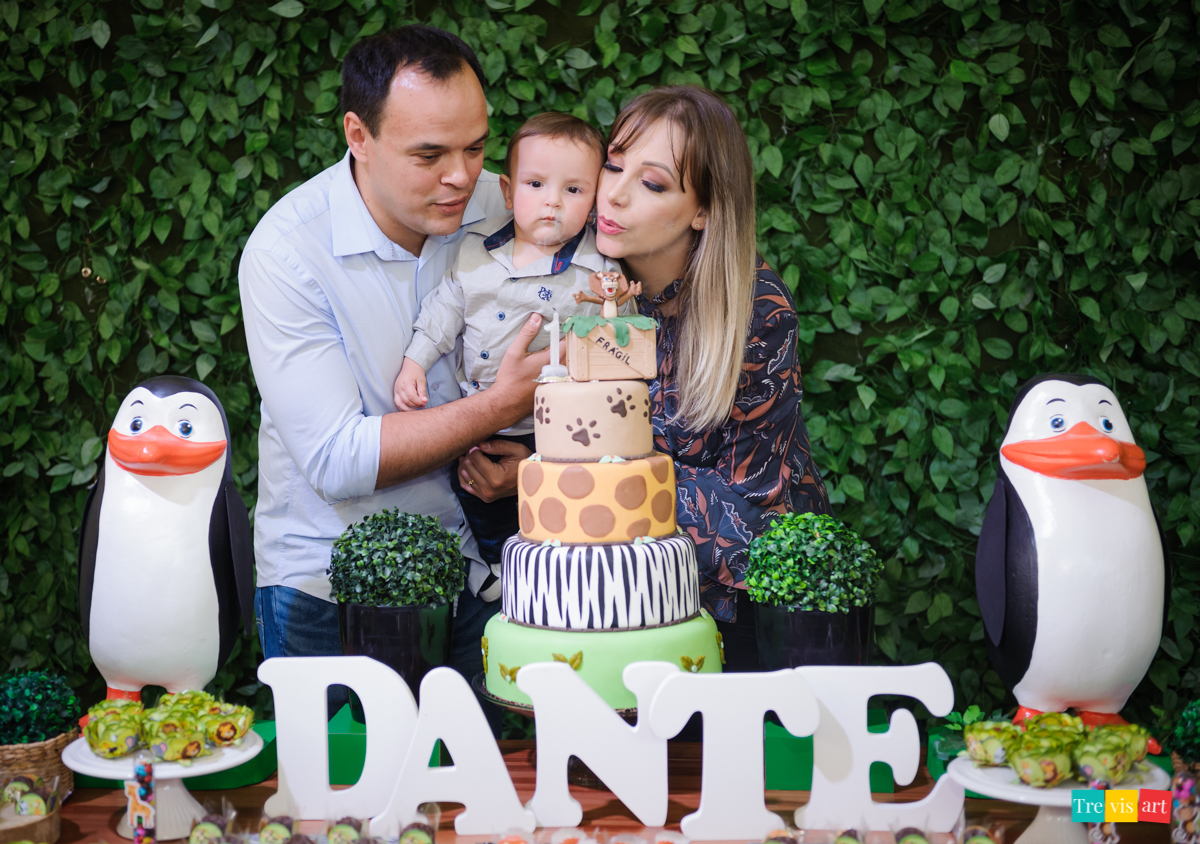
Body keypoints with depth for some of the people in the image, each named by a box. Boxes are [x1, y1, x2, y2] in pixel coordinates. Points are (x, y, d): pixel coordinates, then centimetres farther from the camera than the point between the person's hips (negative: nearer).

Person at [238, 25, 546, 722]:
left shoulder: (495, 206, -6)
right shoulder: (286, 250, -19)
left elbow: (552, 362, 7)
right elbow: (337, 462, -23)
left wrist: (530, 449, -14)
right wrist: (499, 407, -24)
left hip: (470, 576, 4)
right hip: (328, 589, -3)